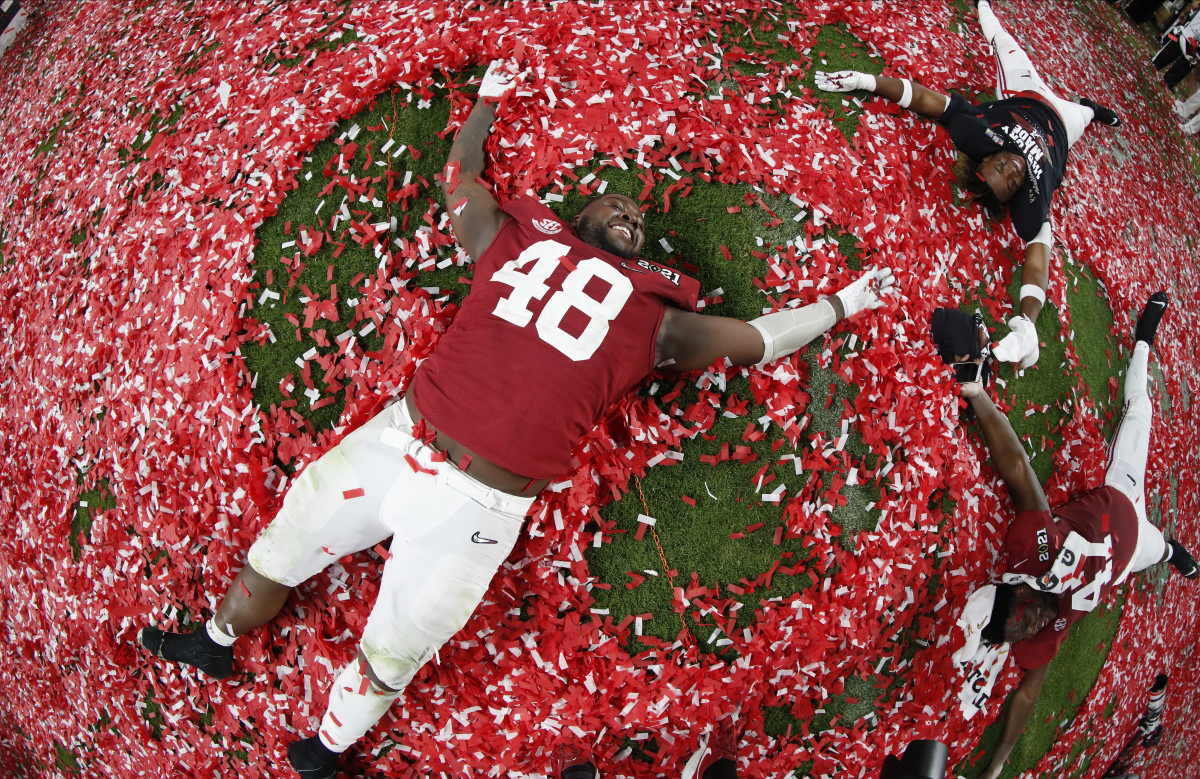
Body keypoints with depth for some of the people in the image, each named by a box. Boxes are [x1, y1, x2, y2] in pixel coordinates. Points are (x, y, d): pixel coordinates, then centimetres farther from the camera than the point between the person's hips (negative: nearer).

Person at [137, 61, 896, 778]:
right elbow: (459, 173, 28)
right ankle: (217, 644, 48)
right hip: (396, 441, 2)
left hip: (478, 507, -2)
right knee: (273, 557, 18)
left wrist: (843, 304, 25)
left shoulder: (652, 316, 9)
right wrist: (489, 102, 39)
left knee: (387, 663, 7)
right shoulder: (519, 236, 12)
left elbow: (757, 337, 18)